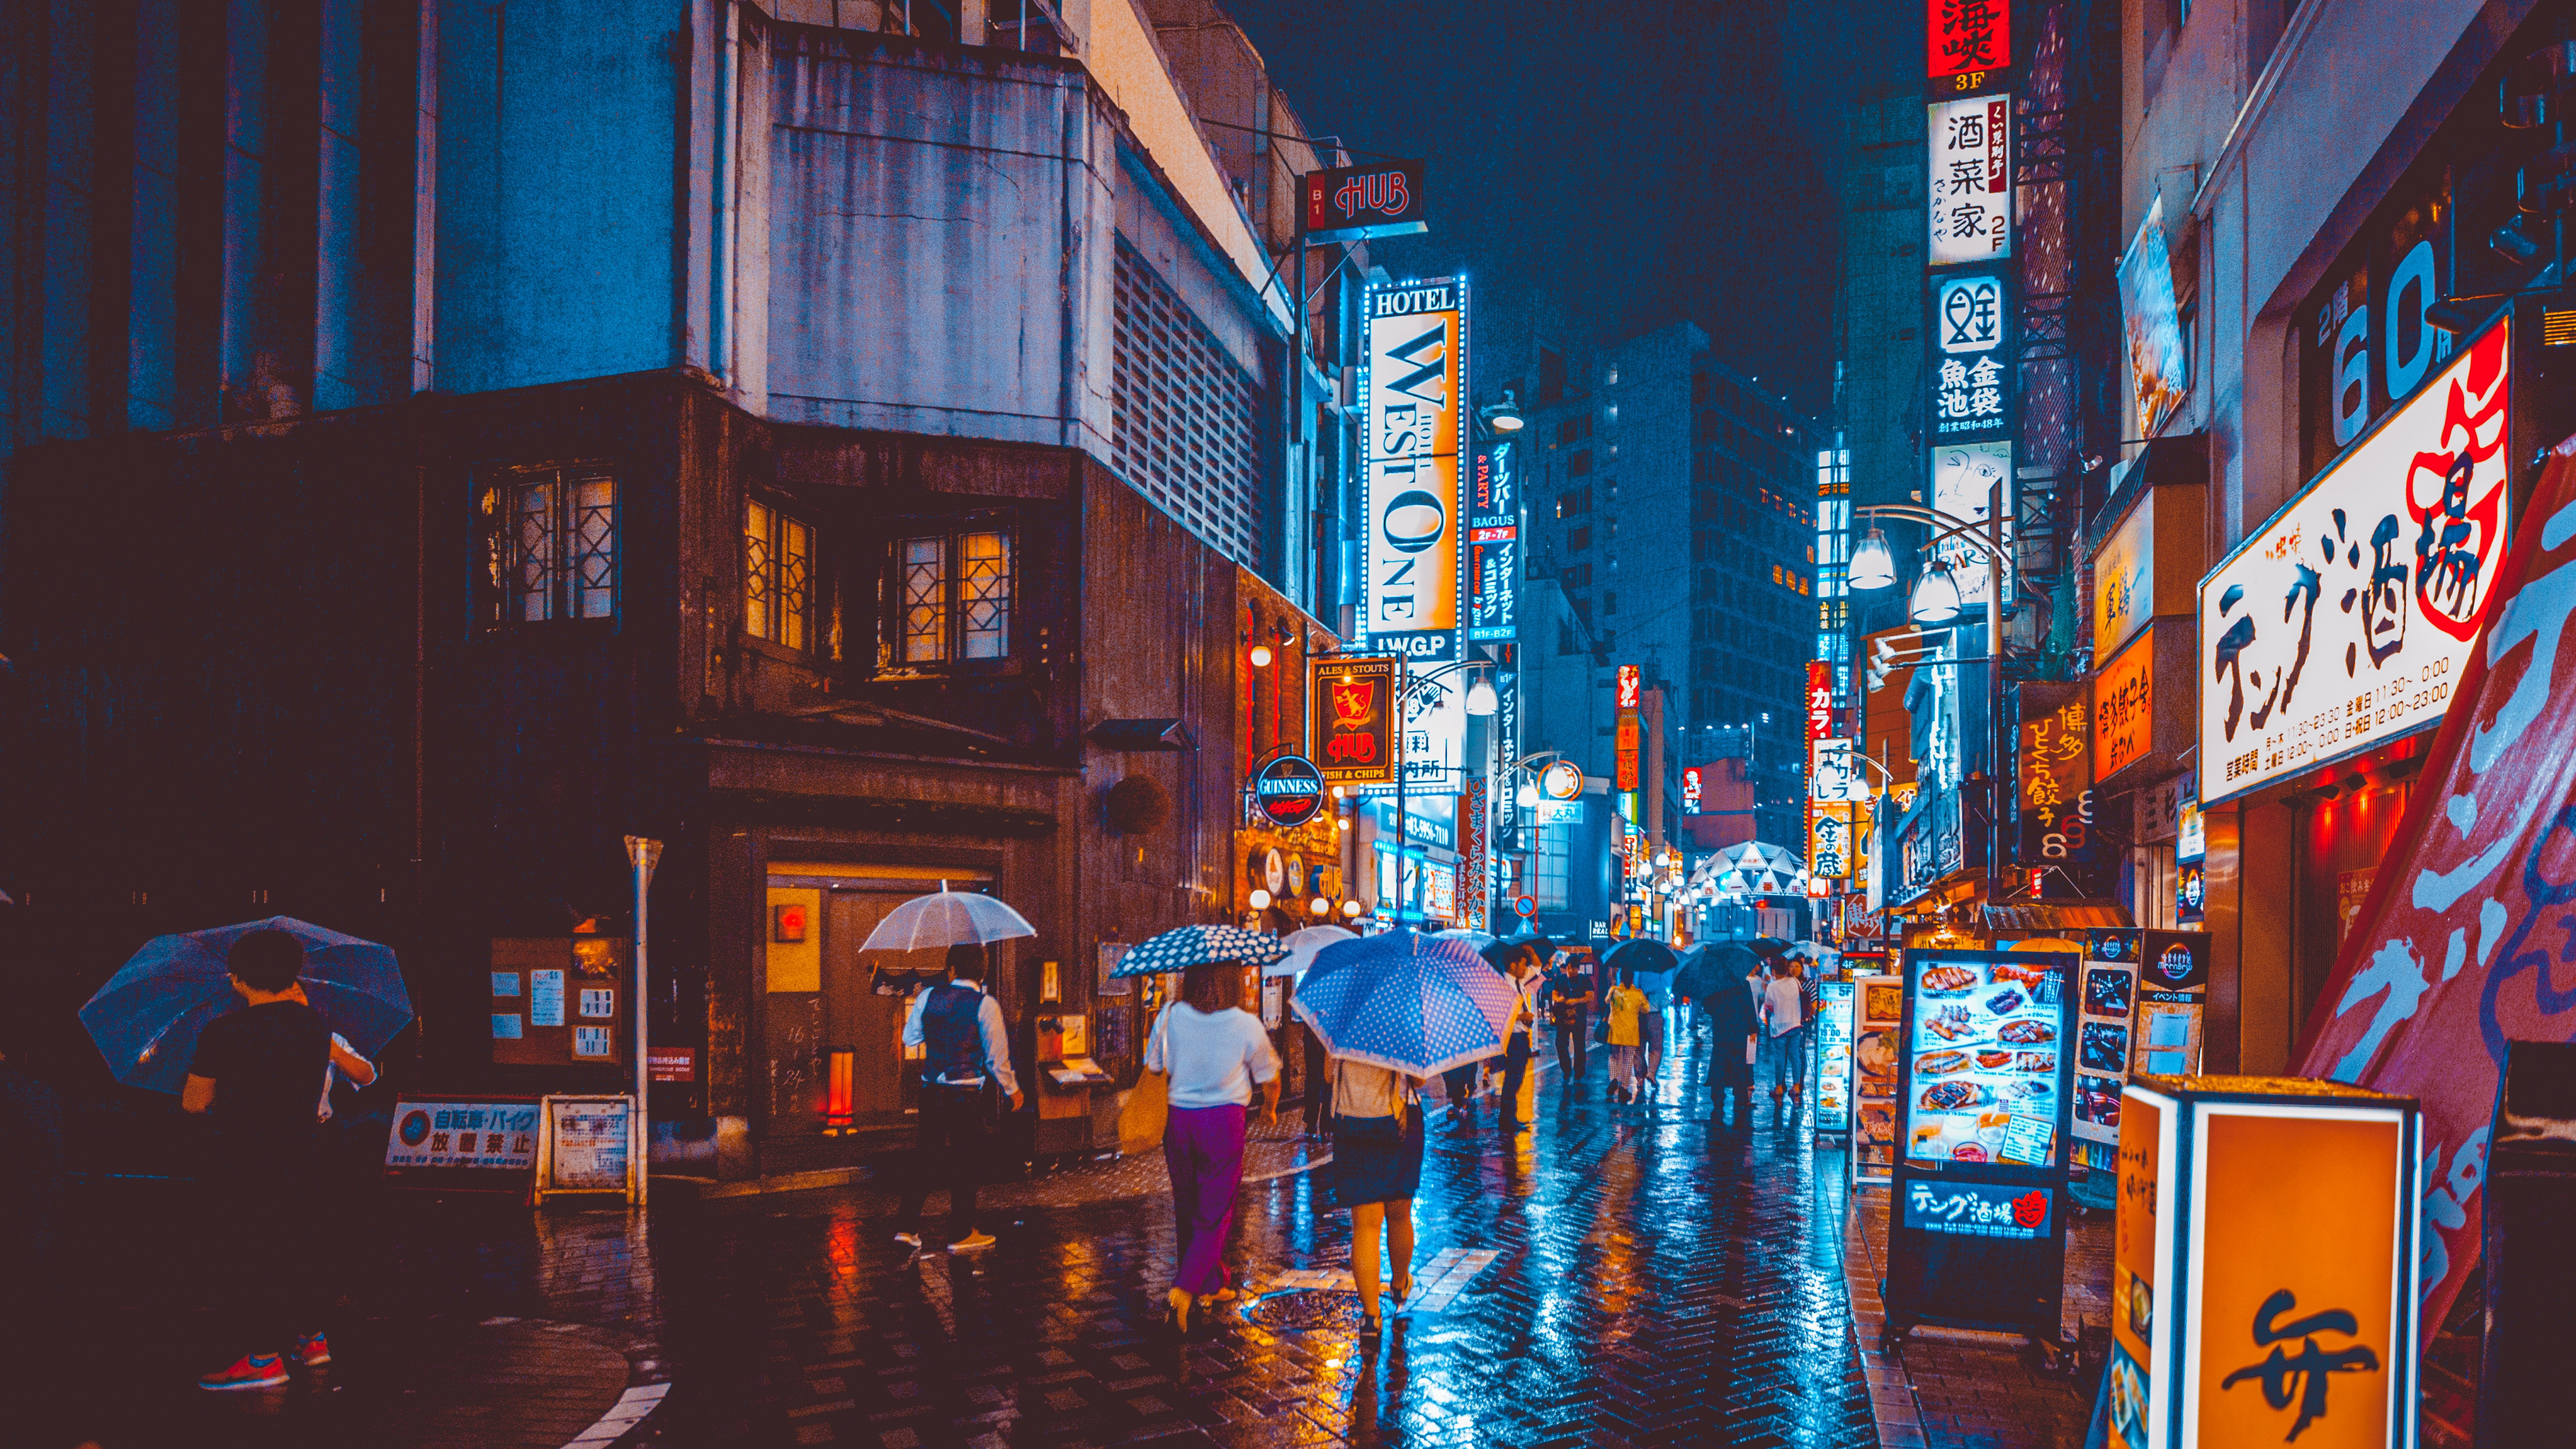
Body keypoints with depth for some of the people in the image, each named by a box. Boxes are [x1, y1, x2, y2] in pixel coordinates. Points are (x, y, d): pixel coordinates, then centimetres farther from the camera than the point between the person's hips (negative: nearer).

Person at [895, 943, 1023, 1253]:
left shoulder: (928, 997, 2)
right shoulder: (986, 1004, -10)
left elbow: (910, 1038, 15)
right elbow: (997, 1056, -9)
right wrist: (1012, 1089, 5)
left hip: (931, 1088, 4)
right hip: (970, 1094, -4)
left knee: (925, 1157, 13)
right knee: (966, 1161, 6)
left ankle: (907, 1226, 15)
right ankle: (961, 1234, 13)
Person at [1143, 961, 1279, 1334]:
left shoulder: (1171, 1017, -1)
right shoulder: (1247, 1025, -6)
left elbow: (1154, 1068, 10)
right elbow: (1270, 1080, 6)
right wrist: (1270, 1109, 27)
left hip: (1179, 1121, 3)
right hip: (1224, 1122, -3)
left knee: (1188, 1211, 18)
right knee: (1216, 1214, 4)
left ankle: (1213, 1286, 30)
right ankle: (1184, 1289, -10)